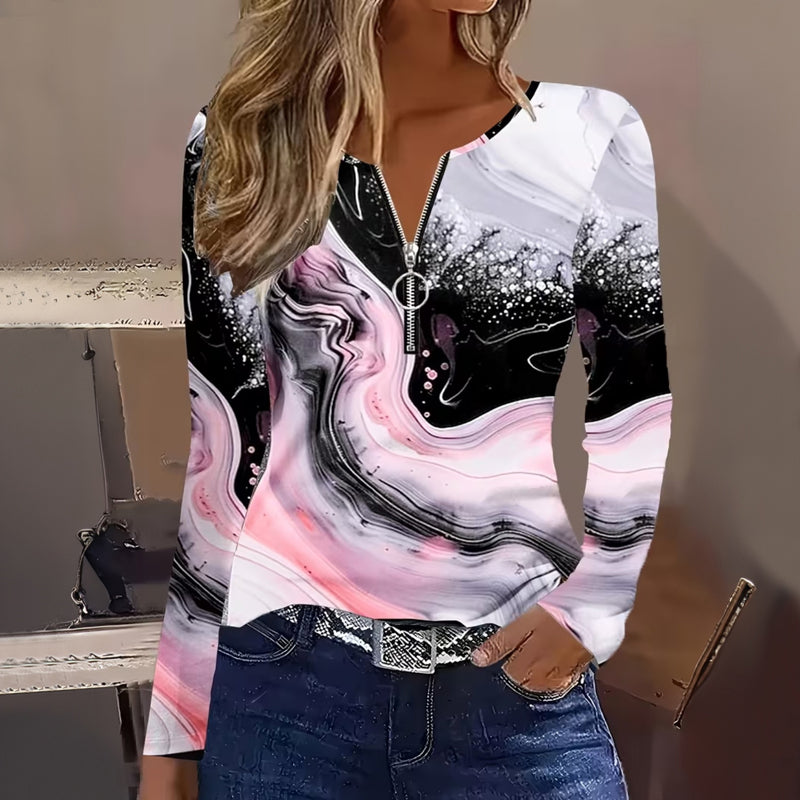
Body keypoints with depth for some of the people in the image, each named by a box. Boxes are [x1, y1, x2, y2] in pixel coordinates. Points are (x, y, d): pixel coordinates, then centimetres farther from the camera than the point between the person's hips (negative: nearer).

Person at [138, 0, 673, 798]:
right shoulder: (244, 137, 2)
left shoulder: (589, 133, -1)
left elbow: (644, 417, 3)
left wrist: (593, 602, -9)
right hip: (283, 678, 1)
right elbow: (219, 445, 2)